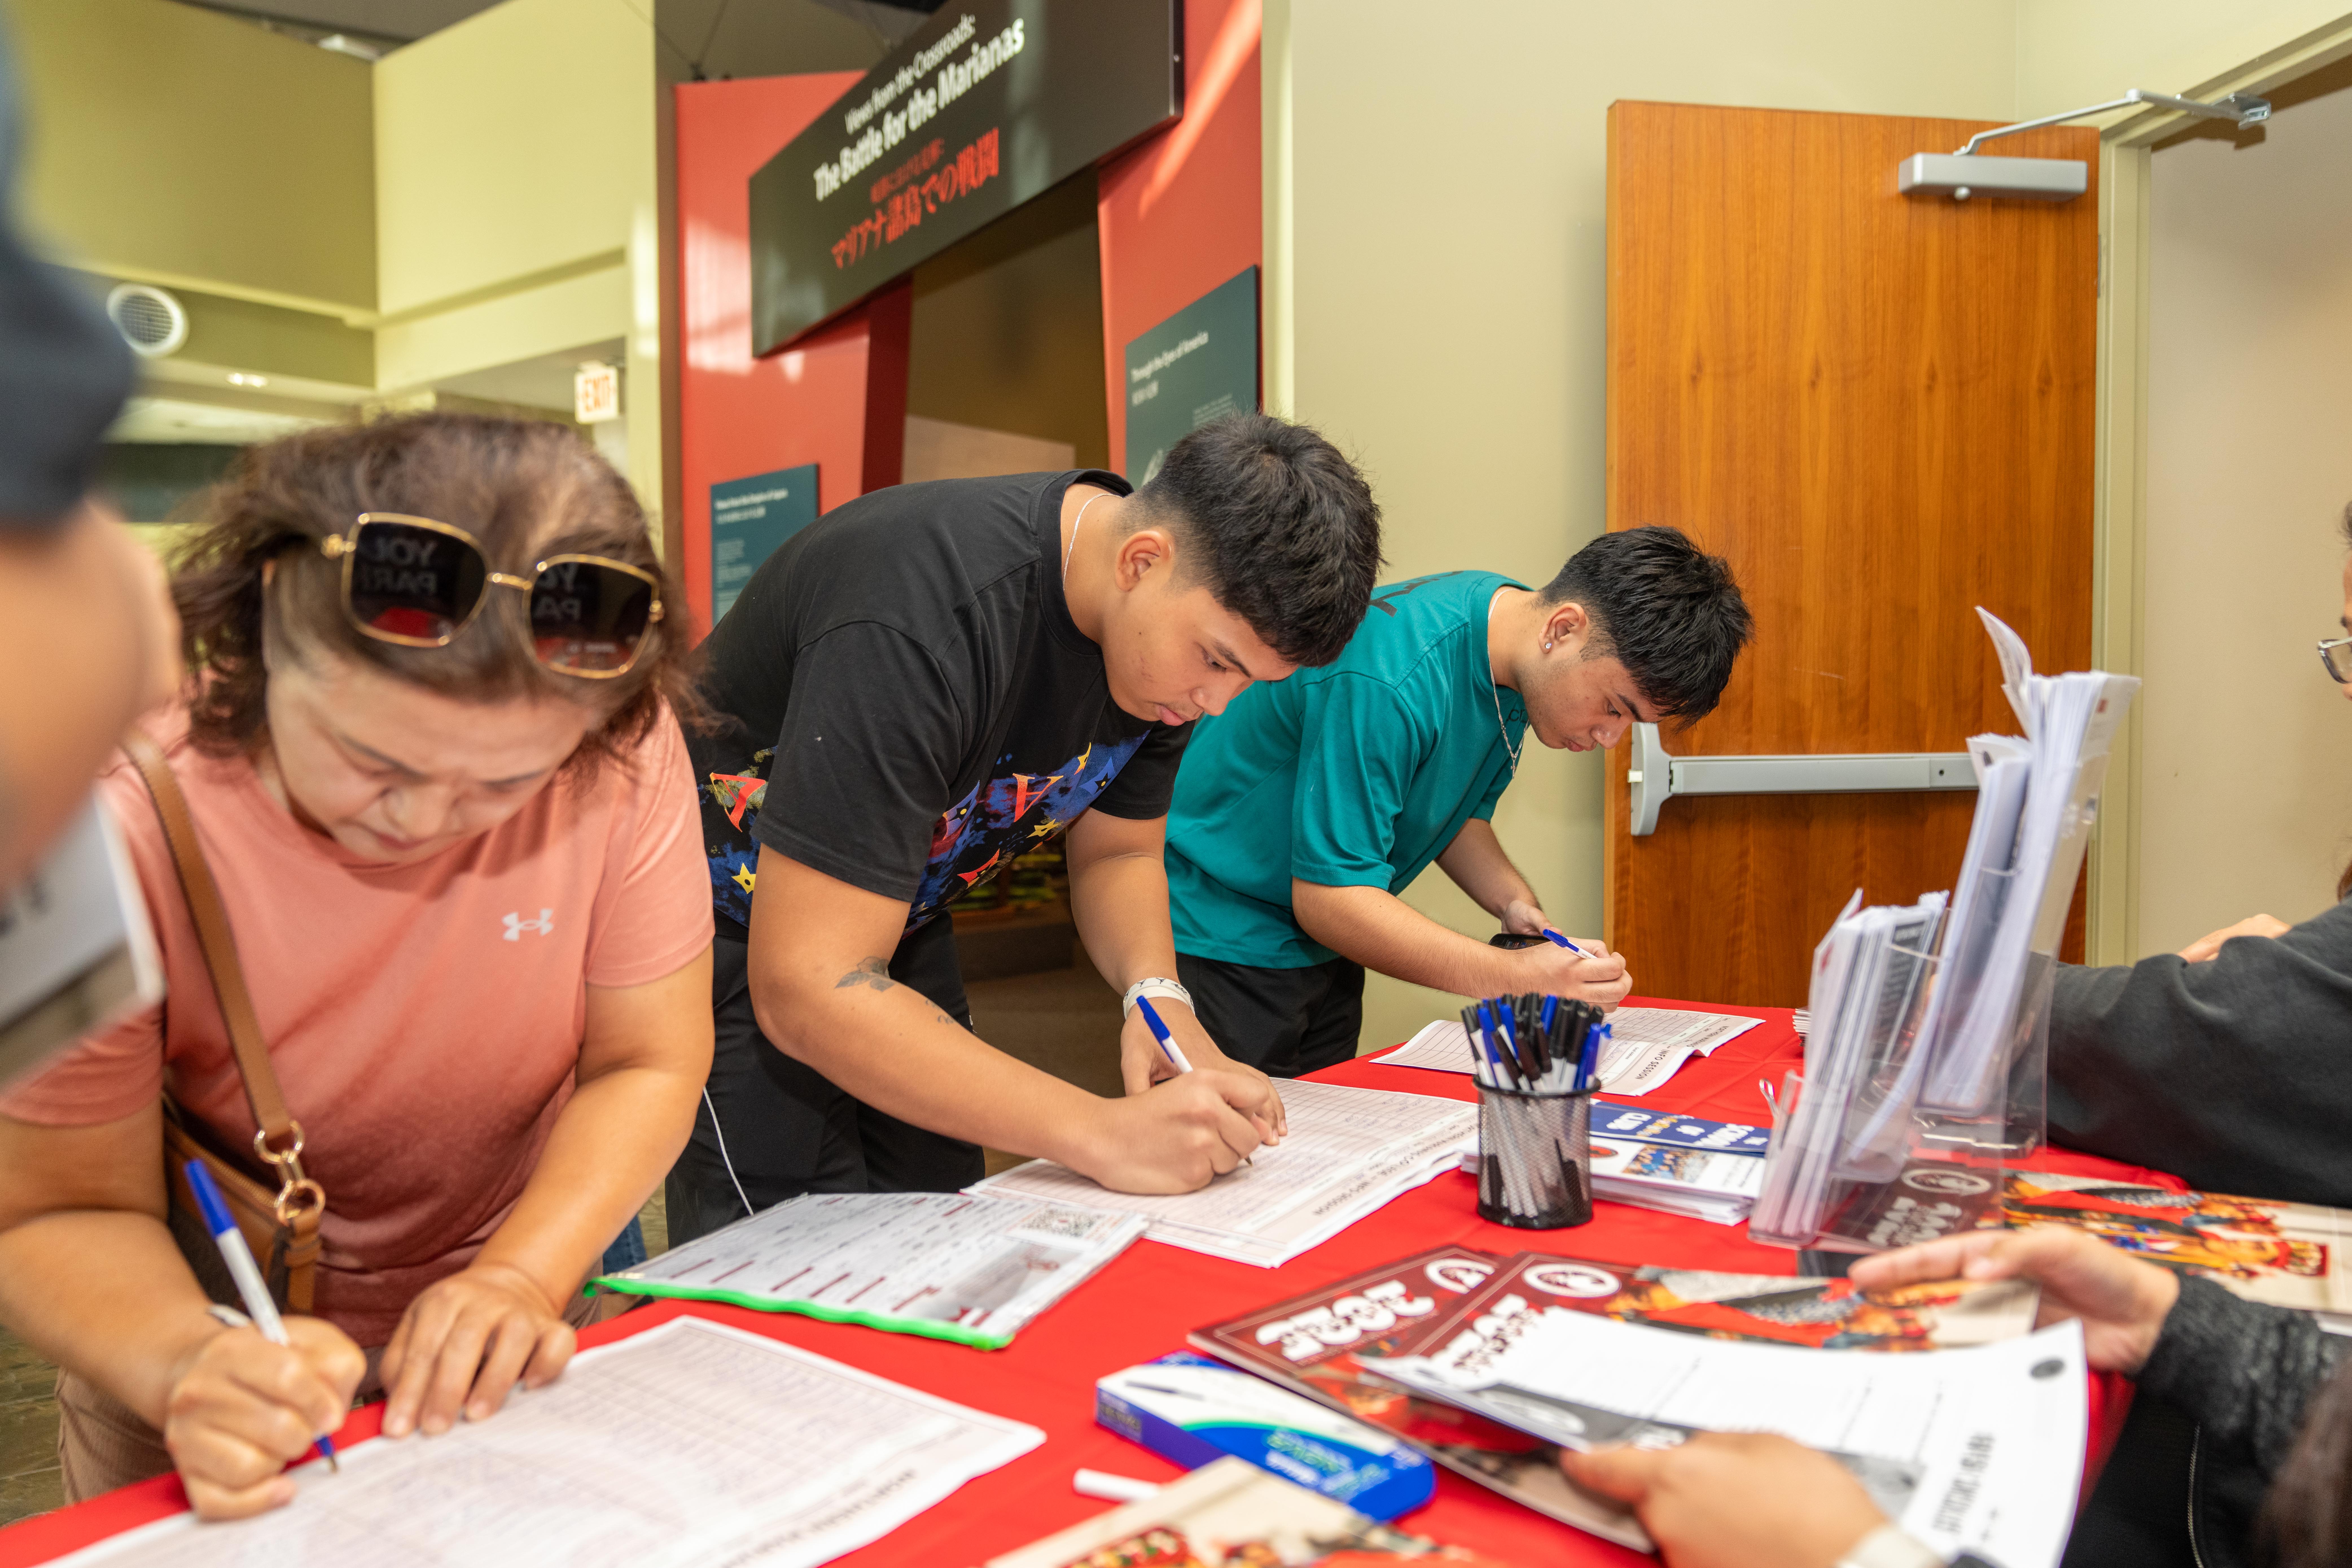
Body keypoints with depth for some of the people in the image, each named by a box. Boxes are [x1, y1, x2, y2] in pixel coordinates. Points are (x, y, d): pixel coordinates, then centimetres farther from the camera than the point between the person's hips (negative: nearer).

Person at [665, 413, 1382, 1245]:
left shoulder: (1173, 630, -11)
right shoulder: (921, 623, -36)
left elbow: (1117, 850, 3)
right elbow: (806, 989, -35)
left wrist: (1159, 996, -19)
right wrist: (1099, 1132, -38)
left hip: (897, 918, 7)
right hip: (738, 931, -6)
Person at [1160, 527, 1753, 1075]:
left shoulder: (1516, 657, -3)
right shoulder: (1389, 680, -30)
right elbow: (1327, 896, -28)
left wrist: (1516, 902, -9)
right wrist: (1516, 978, -32)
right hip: (1219, 938, -8)